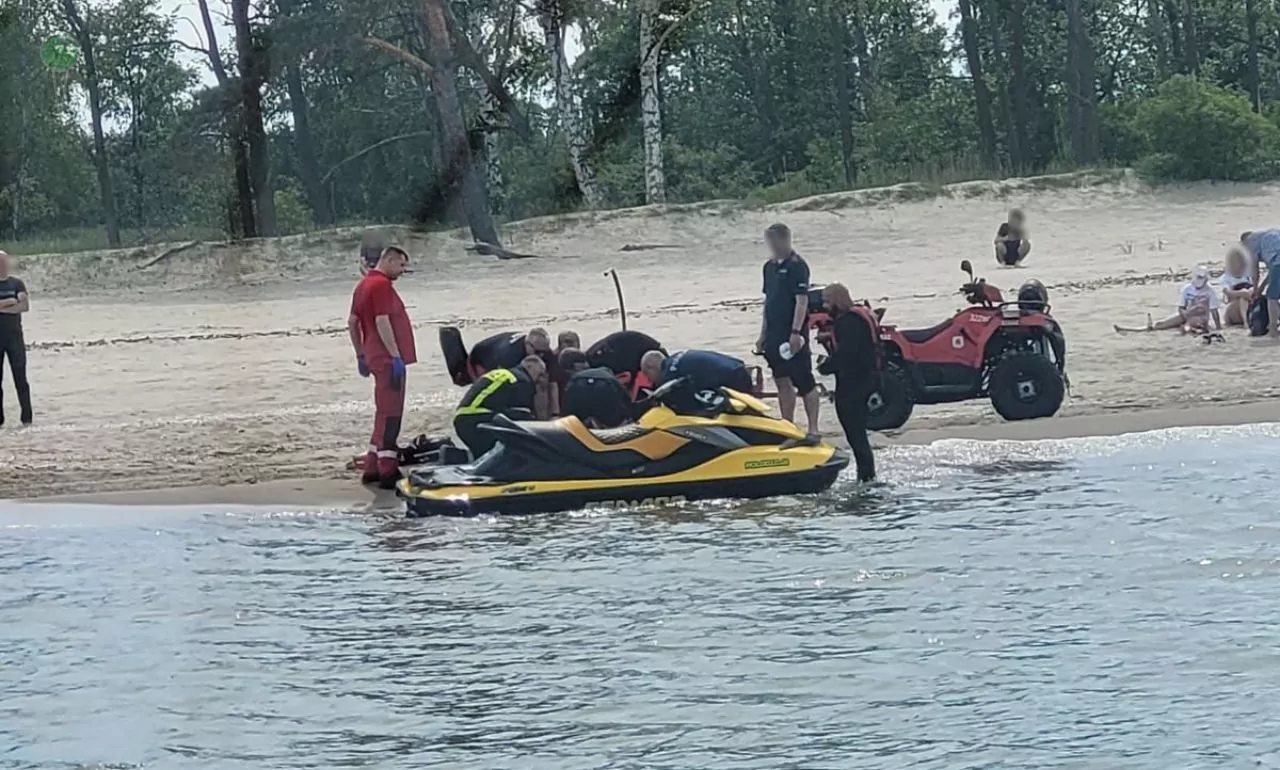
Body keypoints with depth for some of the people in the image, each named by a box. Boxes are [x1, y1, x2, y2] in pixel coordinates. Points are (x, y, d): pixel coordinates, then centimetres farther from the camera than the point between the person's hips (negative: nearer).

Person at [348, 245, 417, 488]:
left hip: (374, 356, 10)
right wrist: (396, 356, -21)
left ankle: (373, 468, 20)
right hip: (388, 358, -10)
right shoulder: (381, 285, -13)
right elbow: (382, 322, -21)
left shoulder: (364, 284, 17)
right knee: (390, 413, -8)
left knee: (384, 412, 16)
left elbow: (352, 322, 20)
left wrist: (361, 355, 22)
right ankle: (387, 472, -9)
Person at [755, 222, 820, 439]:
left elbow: (802, 300, -16)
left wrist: (796, 332, -22)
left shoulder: (797, 265, -10)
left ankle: (813, 429, -5)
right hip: (775, 334, 8)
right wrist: (763, 335, 19)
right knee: (783, 382, 11)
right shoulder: (770, 267, 15)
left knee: (804, 382, -6)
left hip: (793, 333, -8)